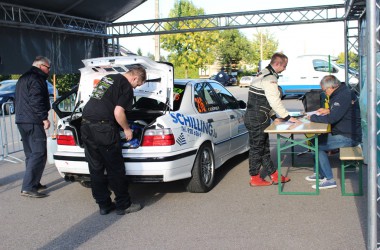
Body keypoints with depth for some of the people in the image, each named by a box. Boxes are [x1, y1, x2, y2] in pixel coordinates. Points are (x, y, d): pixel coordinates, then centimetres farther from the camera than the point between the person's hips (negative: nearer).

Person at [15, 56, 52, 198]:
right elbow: (36, 101, -21)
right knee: (39, 154, -12)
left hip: (21, 120, 11)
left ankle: (33, 184, 20)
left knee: (30, 154, 15)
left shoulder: (23, 78, 23)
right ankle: (28, 188, -16)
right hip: (33, 122, -11)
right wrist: (44, 118, -20)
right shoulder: (36, 79, -10)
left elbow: (17, 100, 28)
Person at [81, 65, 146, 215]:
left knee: (96, 168, 11)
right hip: (103, 128, -8)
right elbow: (118, 112, -15)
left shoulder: (108, 78, 21)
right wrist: (127, 129, 1)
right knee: (115, 169, 3)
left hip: (86, 125, 8)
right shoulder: (126, 87, -4)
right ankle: (123, 205, 12)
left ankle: (104, 205, 20)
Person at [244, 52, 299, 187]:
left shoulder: (263, 74, 16)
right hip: (257, 119, -11)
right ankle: (255, 178, 12)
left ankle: (274, 175, 25)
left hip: (255, 118, 11)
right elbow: (275, 101, -20)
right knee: (257, 147, 0)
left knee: (264, 147, 15)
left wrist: (274, 117, 16)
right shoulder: (270, 78, -17)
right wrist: (288, 117, -12)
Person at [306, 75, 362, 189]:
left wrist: (313, 118, -15)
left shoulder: (343, 96, -22)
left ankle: (329, 180, -7)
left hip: (348, 137, -10)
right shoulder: (343, 92, 11)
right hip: (347, 133, 10)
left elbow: (332, 119, -28)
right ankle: (320, 173, 20)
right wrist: (328, 110, 11)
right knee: (318, 140, 13)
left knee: (318, 146, -13)